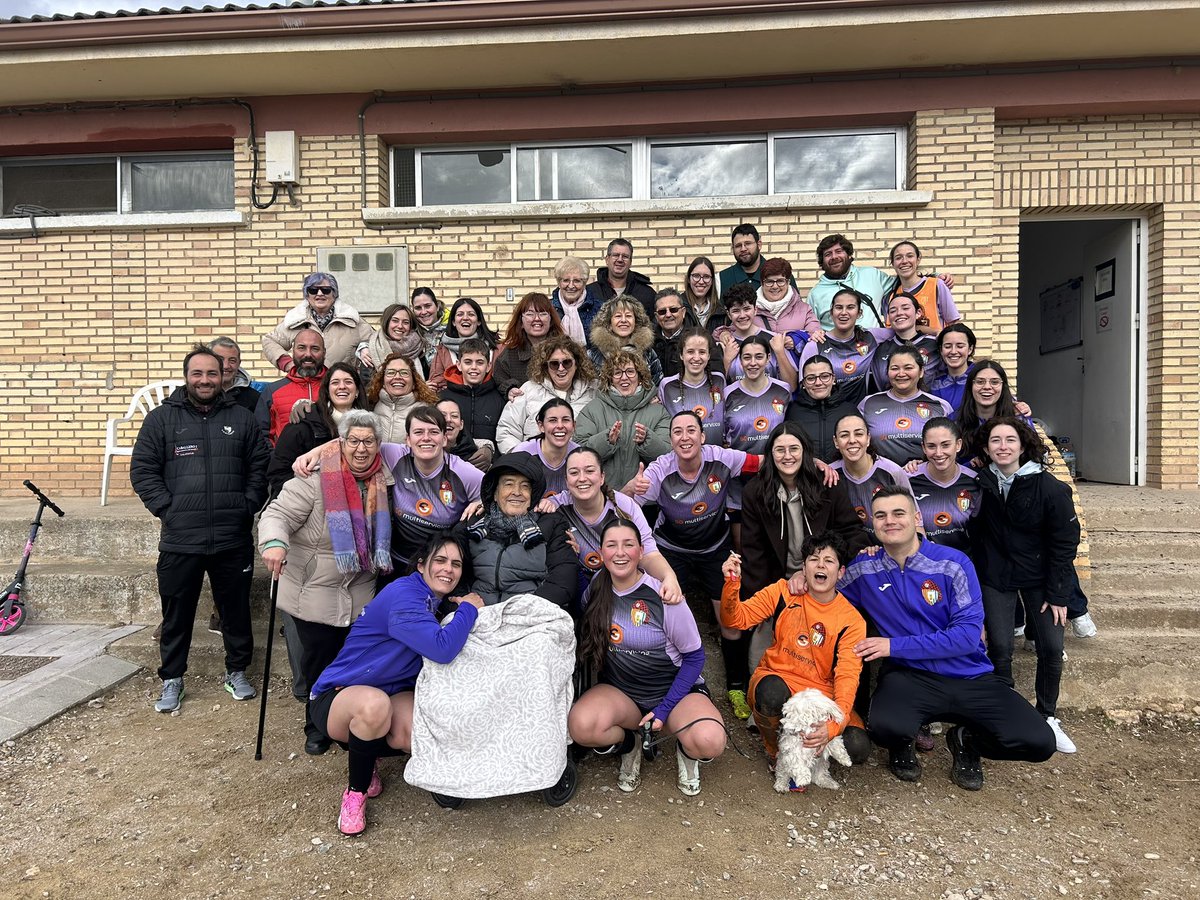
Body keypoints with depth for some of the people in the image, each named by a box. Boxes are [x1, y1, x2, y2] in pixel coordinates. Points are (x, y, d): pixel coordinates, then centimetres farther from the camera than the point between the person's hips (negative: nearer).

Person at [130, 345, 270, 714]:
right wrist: (166, 509, -8)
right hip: (180, 540, -1)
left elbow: (260, 465, 8)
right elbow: (143, 470, 2)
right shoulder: (161, 418, 3)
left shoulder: (241, 417, 6)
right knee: (177, 614, 11)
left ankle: (237, 672, 29)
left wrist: (248, 505, -2)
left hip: (234, 539, 1)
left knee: (236, 610, 12)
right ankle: (171, 679, 27)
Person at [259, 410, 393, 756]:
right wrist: (274, 543, -44)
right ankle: (317, 726, 31)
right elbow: (278, 514, -25)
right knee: (318, 662, 9)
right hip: (315, 593, -4)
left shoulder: (381, 482, 1)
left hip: (361, 594, 4)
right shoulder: (316, 479, -17)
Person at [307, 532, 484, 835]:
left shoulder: (438, 603, 3)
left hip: (392, 694, 7)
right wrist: (468, 608, -23)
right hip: (336, 698, -7)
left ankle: (365, 755, 11)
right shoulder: (403, 596, -25)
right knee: (375, 704, -41)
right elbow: (441, 649, -38)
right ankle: (355, 792, -11)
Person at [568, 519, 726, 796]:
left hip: (674, 689, -2)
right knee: (581, 725, -31)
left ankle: (685, 752, 7)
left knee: (709, 741, -33)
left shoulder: (663, 597, -16)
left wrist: (666, 708, -14)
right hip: (620, 691, 3)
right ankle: (629, 745, 5)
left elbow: (694, 657, -7)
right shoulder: (595, 589, -6)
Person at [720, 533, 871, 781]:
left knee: (858, 748, -23)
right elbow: (736, 619, -6)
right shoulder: (783, 592, -4)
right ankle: (776, 753, -4)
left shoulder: (851, 620, -7)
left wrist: (833, 725, -33)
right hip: (777, 679, -1)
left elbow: (847, 676, -17)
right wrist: (732, 583, -27)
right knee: (773, 692, -38)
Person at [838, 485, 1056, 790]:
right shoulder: (863, 569, -1)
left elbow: (968, 634, -13)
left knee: (1040, 743, -18)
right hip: (909, 676, -1)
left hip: (971, 676, 1)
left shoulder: (953, 563, -7)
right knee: (884, 727, -34)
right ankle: (901, 746, 7)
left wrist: (895, 646, -17)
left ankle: (966, 741, 16)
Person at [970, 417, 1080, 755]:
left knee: (1052, 648, -1)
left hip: (1039, 577, 0)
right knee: (999, 648, -3)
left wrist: (1058, 594, -10)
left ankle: (1047, 718, 21)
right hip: (995, 576, 1)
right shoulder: (980, 483, -9)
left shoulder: (1049, 487, -15)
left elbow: (1065, 542, -10)